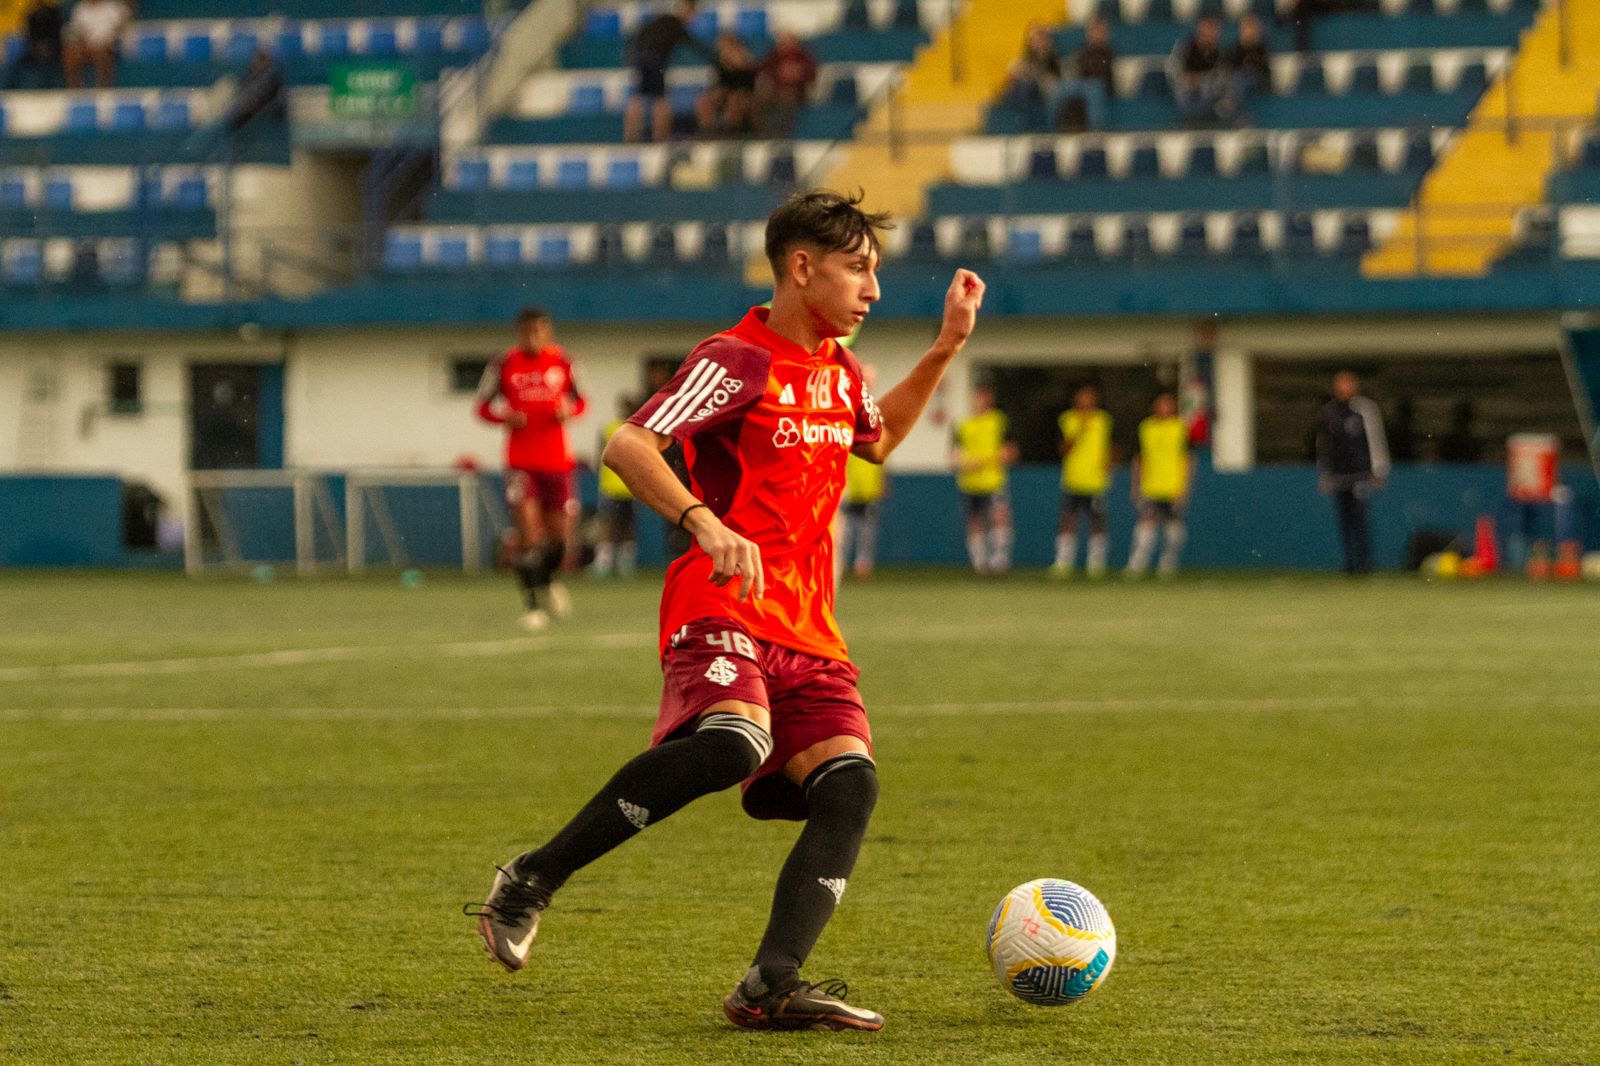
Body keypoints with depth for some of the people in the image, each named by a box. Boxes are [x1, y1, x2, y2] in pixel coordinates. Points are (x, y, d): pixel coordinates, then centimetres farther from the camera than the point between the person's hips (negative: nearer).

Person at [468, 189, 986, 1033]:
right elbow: (627, 447, -19)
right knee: (732, 743, -35)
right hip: (723, 612, -8)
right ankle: (531, 882, -21)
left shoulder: (838, 369, 18)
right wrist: (705, 523, -34)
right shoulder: (737, 361, -8)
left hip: (807, 631, 8)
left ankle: (770, 987, -22)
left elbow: (877, 440, 42)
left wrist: (947, 346, 32)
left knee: (850, 784, -14)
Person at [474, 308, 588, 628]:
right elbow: (484, 406, 6)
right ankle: (531, 605, -3)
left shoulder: (560, 361, 4)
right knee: (528, 532, -12)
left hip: (557, 459, 2)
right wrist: (507, 416, -13)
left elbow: (578, 400, 15)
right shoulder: (503, 364, -2)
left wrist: (569, 410, -7)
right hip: (520, 460, -2)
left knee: (560, 533, 5)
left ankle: (549, 579, 38)